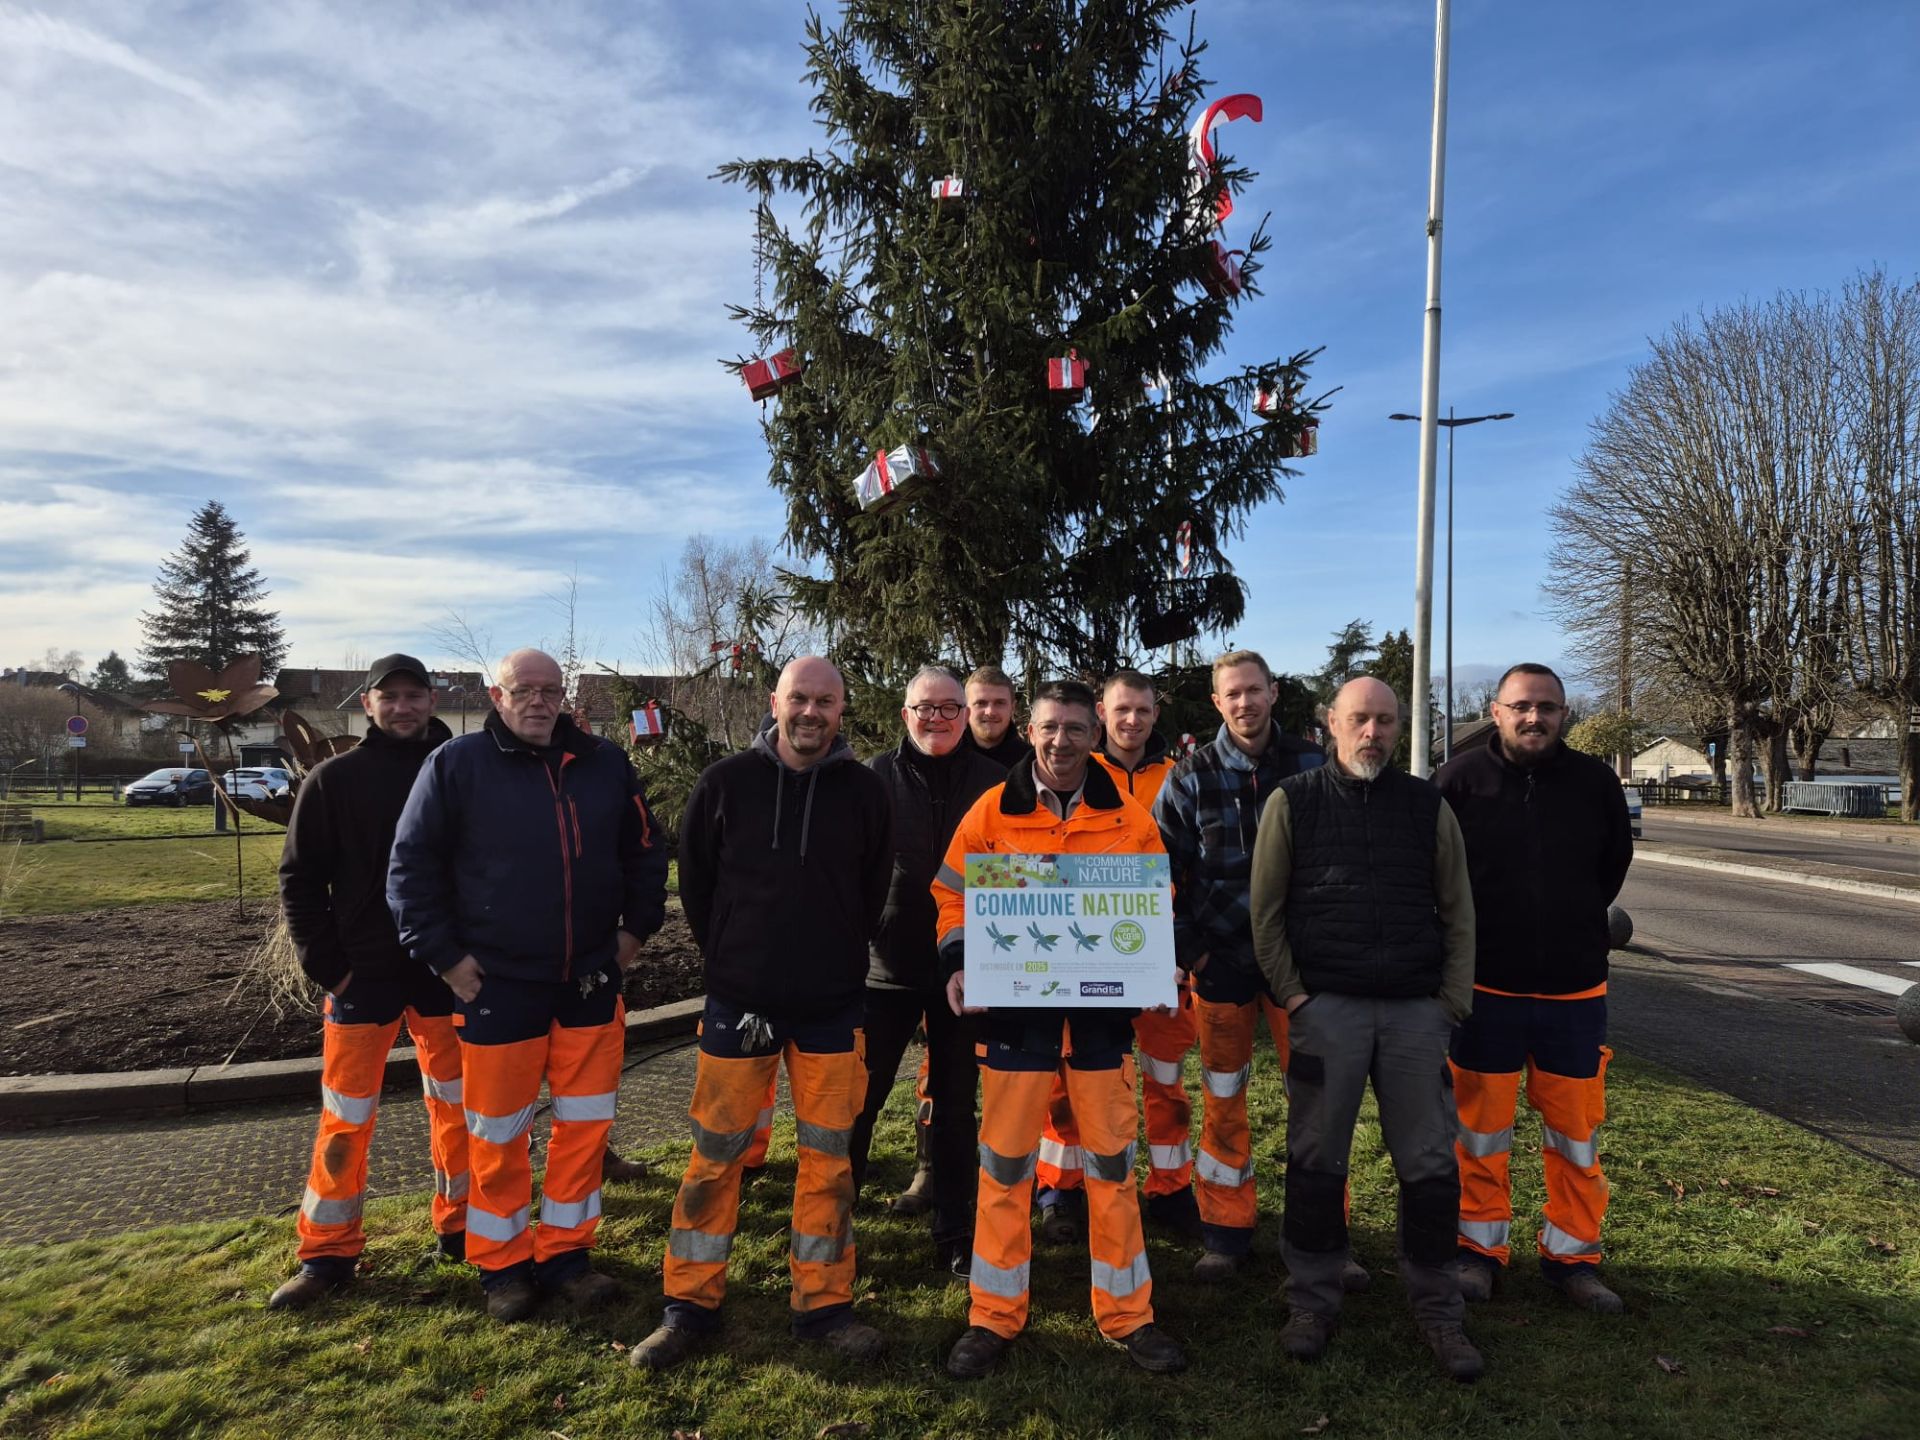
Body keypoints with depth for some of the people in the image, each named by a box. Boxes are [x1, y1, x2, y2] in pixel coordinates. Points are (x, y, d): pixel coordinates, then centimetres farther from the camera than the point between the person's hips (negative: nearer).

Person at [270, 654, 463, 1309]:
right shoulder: (333, 780, -1)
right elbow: (300, 878, 1)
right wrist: (326, 963, -6)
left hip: (446, 970, 1)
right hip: (364, 974, -1)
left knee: (458, 1105, 10)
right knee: (346, 1118, 5)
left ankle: (461, 1227, 27)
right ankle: (327, 1253, 21)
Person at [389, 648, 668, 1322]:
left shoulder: (605, 763, 3)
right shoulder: (457, 764, -6)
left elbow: (645, 850, 14)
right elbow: (412, 866, -4)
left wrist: (637, 927, 9)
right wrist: (444, 955, -7)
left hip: (590, 982, 3)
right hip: (496, 986, -3)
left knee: (586, 1125, 11)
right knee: (499, 1133, 9)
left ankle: (564, 1251, 28)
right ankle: (503, 1263, 27)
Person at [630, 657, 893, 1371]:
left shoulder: (864, 789, -1)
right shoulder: (726, 781, -3)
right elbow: (695, 878, 7)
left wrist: (839, 961, 10)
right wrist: (727, 957, 8)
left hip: (831, 1005, 1)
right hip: (738, 999, 0)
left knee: (828, 1157, 7)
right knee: (714, 1155, 6)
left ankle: (823, 1305, 22)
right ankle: (690, 1307, 22)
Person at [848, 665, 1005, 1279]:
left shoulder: (991, 782, 1)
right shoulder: (876, 776, -1)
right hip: (886, 965, -1)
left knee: (955, 1103, 12)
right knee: (858, 1096, 7)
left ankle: (955, 1234, 25)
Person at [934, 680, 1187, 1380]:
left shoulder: (1129, 819, 2)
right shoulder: (992, 812, -1)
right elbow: (954, 896, 4)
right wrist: (959, 963, -11)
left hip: (1102, 1008, 1)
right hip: (1015, 1006, -1)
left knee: (1113, 1160, 10)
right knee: (1005, 1163, 7)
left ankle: (1126, 1313, 26)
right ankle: (995, 1315, 23)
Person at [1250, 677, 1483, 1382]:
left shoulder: (1428, 805, 7)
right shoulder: (1292, 801, 1)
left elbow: (1457, 911, 9)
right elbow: (1265, 910, 2)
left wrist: (1453, 999, 2)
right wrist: (1292, 994, -4)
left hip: (1416, 1010, 2)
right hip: (1325, 1006, -1)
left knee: (1431, 1164, 6)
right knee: (1316, 1160, 5)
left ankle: (1437, 1310, 23)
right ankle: (1312, 1301, 22)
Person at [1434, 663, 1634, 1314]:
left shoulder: (1596, 782, -1)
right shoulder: (1459, 779, -8)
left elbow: (1615, 862, 17)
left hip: (1575, 990, 2)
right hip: (1485, 988, -2)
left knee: (1577, 1132, 10)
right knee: (1481, 1129, 9)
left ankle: (1572, 1254, 27)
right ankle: (1480, 1248, 25)